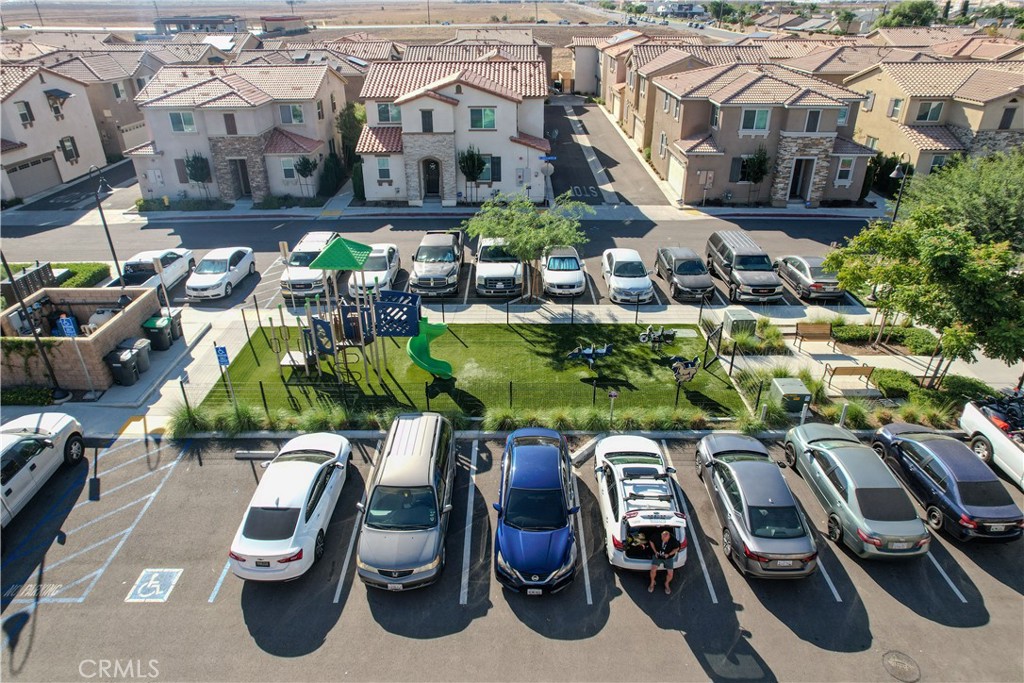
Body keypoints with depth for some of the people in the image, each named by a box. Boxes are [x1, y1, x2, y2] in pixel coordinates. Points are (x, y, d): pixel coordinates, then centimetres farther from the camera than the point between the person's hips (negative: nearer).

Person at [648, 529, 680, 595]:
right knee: (653, 569, -19)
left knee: (670, 574, -10)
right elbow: (651, 542, -3)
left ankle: (667, 584, 24)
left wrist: (669, 554, -19)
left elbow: (677, 548, -7)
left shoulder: (673, 540, -25)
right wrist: (655, 551, -13)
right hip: (658, 556, 0)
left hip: (668, 558, 0)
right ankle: (652, 583, 11)